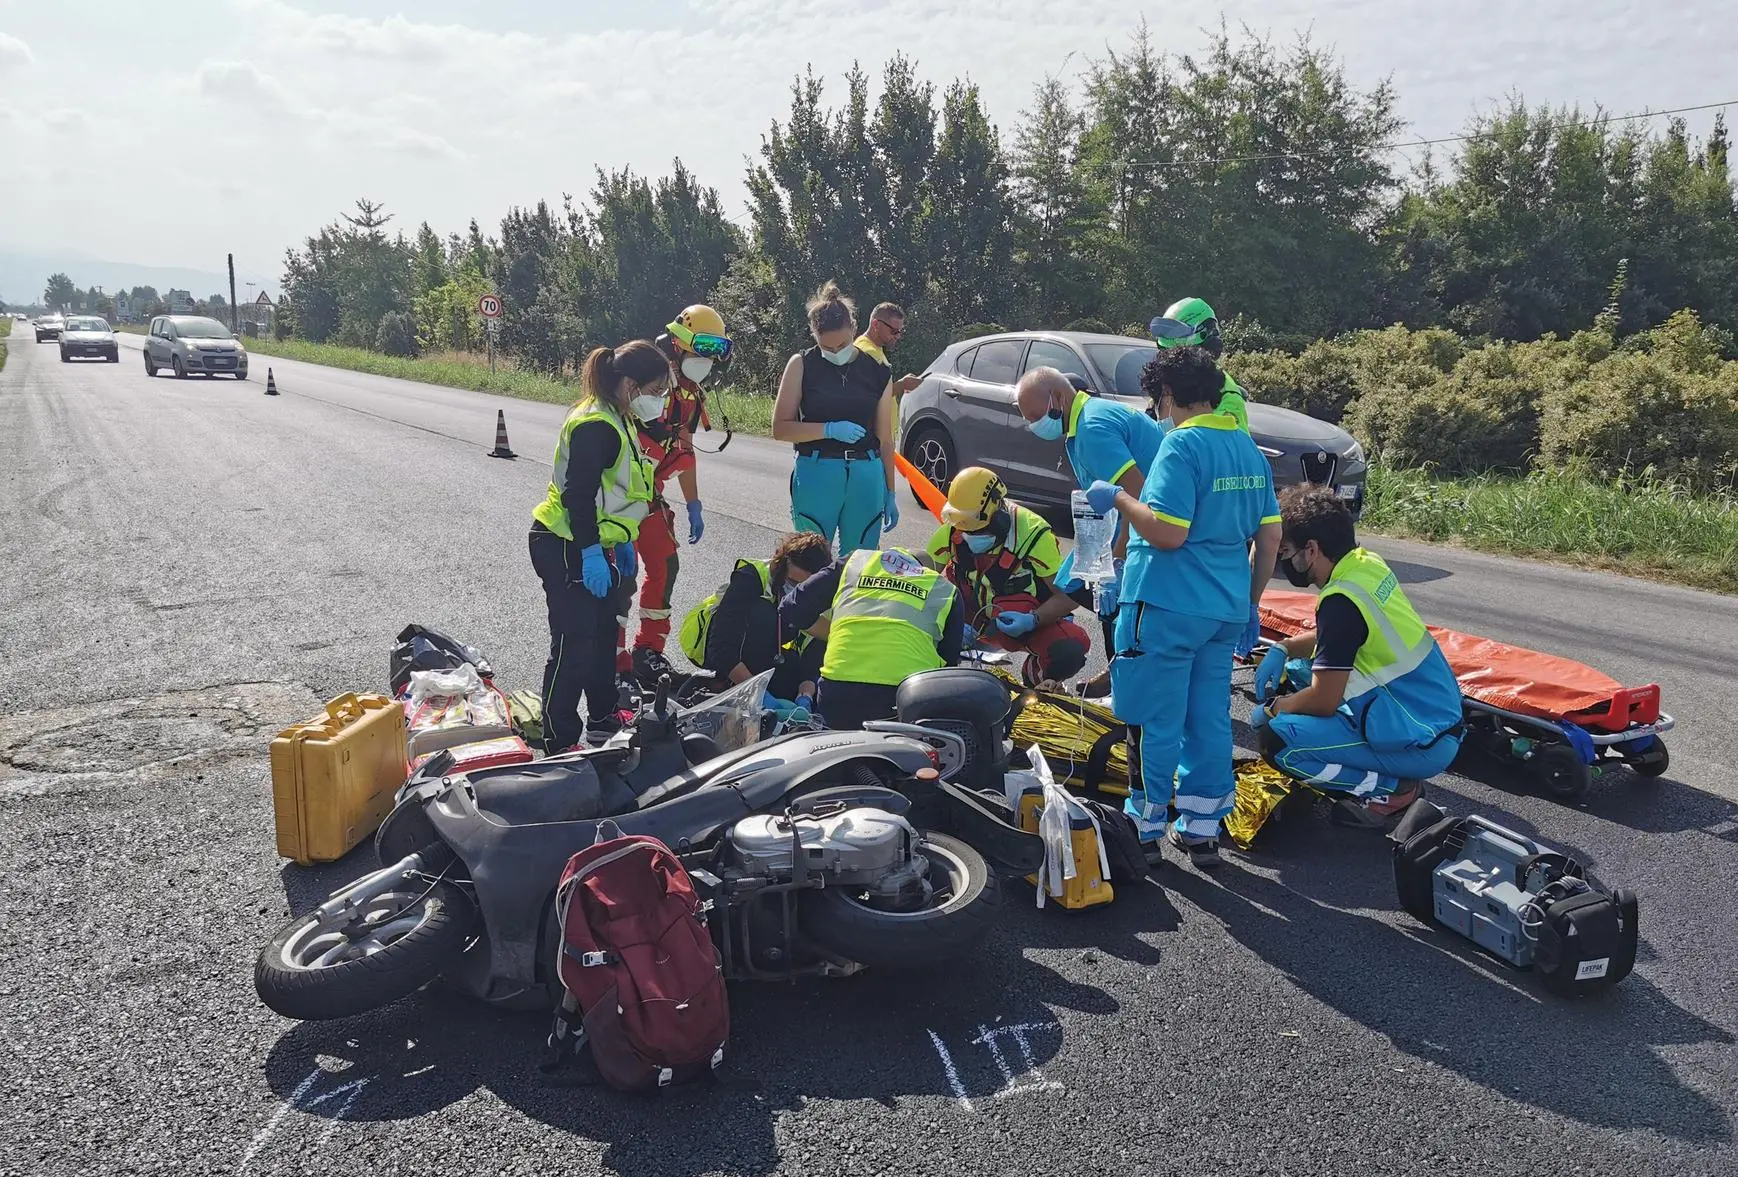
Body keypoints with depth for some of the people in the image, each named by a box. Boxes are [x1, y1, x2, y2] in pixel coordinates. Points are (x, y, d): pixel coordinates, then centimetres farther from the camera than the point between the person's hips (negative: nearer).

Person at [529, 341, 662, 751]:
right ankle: (559, 744, 3)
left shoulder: (614, 420, 11)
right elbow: (578, 495, -26)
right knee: (574, 645, -6)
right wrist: (591, 554, -25)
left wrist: (622, 544, 22)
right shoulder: (595, 425, -22)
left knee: (604, 633, 20)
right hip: (567, 550, -11)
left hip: (591, 546, 11)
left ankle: (603, 721, 35)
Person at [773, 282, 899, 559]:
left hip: (867, 479, 2)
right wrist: (830, 429, -15)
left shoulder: (877, 372, 7)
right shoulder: (802, 365, 1)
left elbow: (885, 439, 12)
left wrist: (890, 494, 12)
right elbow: (780, 428, -3)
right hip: (816, 475, -2)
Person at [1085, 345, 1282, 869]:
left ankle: (1144, 827, 14)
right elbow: (1270, 539, 12)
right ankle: (1202, 828, 22)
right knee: (1211, 719, 13)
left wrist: (1117, 498, -8)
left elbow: (1168, 532, -22)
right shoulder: (1250, 449, 11)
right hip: (1224, 610, 8)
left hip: (1167, 608, -8)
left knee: (1155, 723, 3)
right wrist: (1248, 602, 20)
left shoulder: (1181, 445, -14)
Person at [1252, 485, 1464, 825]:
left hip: (1421, 744, -9)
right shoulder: (1369, 563, 4)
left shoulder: (1341, 602, -23)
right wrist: (1282, 649, 7)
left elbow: (1322, 702, -18)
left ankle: (1391, 789, -4)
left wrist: (1273, 709, 1)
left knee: (1278, 741, -18)